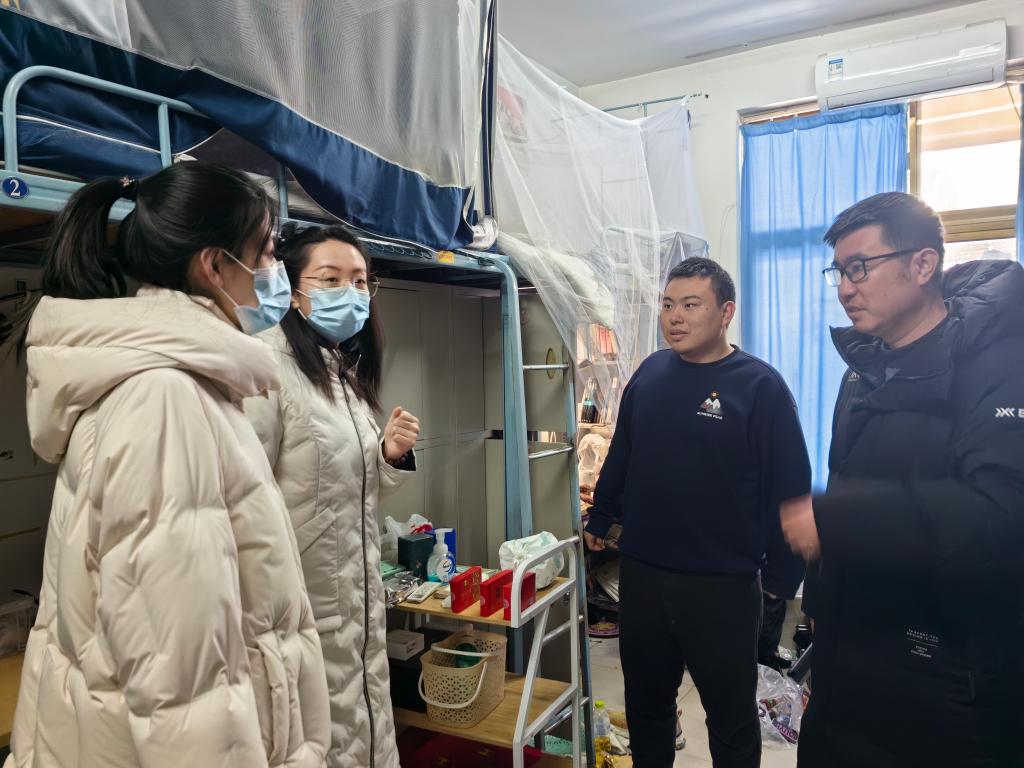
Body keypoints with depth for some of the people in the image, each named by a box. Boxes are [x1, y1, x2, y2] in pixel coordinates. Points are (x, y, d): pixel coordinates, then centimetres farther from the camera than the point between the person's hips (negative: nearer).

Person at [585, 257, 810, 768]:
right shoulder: (650, 372, 4)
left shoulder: (759, 386, -11)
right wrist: (600, 519, 17)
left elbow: (789, 487, -10)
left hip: (722, 584, -4)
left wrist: (786, 573, -8)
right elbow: (620, 455, 13)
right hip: (640, 574, 5)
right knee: (645, 702, 21)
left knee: (731, 715, 16)